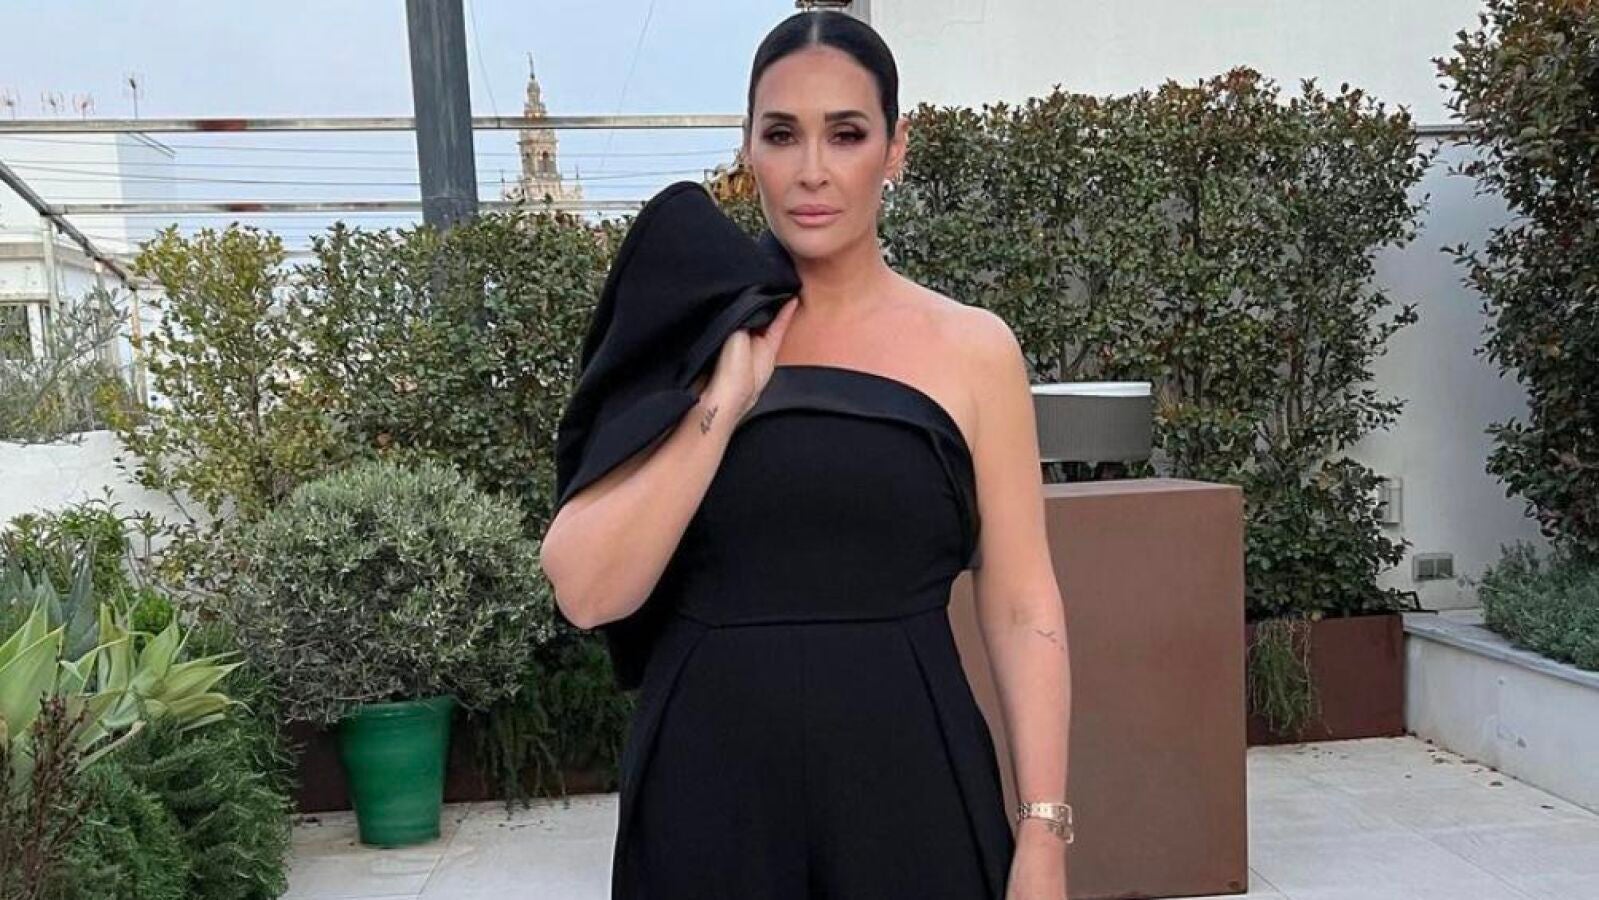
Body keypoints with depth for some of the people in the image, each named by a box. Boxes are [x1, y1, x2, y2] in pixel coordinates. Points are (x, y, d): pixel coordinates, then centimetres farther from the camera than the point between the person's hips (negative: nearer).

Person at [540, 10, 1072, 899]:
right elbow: (589, 592, -8)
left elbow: (1022, 609, -1)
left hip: (908, 782, -1)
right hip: (708, 785, 1)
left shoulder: (973, 348, -1)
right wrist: (724, 399, -14)